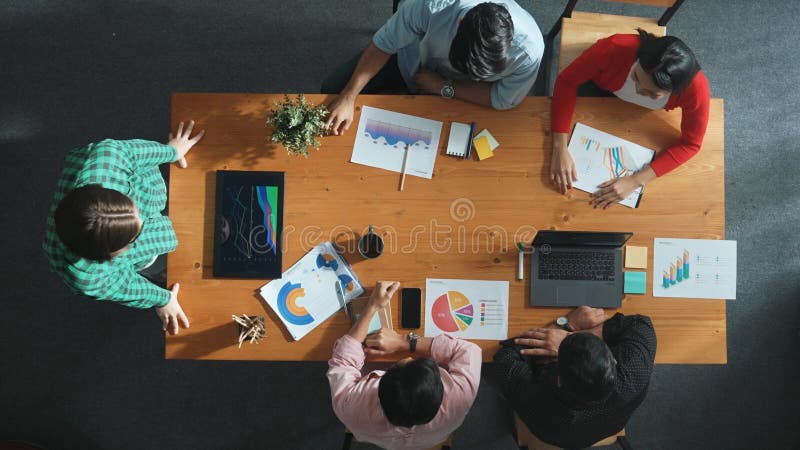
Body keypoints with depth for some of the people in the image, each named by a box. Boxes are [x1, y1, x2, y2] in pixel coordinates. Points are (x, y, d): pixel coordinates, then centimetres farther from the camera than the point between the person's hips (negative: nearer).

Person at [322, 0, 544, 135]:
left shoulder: (529, 50, -38)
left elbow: (503, 99, -22)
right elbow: (384, 43, -26)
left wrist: (443, 87, -27)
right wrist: (348, 97, -29)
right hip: (412, 58, 0)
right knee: (332, 90, -7)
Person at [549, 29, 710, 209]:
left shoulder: (696, 88, -42)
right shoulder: (615, 48, -47)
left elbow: (690, 144, -29)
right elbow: (566, 81, -36)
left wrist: (635, 181, -40)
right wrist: (560, 148, -46)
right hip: (600, 93, 0)